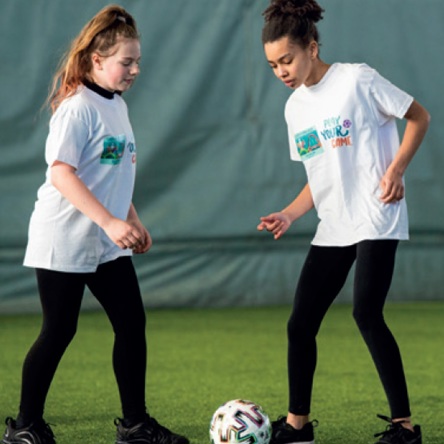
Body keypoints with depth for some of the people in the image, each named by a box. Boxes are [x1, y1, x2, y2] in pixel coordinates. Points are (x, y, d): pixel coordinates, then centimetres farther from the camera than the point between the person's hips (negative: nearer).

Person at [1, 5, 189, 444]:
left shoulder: (117, 105, 10)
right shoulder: (77, 108, -17)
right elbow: (61, 173, -26)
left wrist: (133, 221, 20)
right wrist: (110, 222, -32)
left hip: (107, 244, 8)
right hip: (64, 240, -8)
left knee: (132, 324, 5)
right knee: (59, 332, -2)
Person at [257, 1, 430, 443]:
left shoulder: (357, 79, -8)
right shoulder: (295, 108, 11)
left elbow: (418, 117, -2)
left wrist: (396, 169, -14)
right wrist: (288, 214, 1)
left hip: (375, 220, -7)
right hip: (332, 228, 7)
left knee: (366, 312, -20)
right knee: (300, 323, 3)